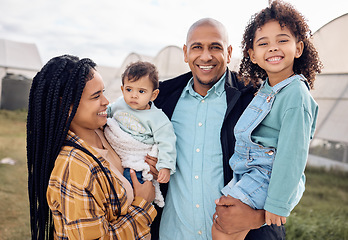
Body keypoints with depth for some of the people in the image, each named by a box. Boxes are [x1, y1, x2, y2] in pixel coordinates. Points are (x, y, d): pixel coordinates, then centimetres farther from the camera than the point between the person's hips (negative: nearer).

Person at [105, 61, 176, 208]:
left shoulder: (157, 118, -13)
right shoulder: (120, 104, 2)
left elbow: (166, 144, -12)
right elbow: (108, 112, 26)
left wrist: (166, 167, -20)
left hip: (135, 166, -5)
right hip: (112, 157, 5)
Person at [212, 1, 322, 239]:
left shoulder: (296, 95, -20)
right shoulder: (266, 90, 8)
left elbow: (292, 154, -22)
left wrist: (278, 204, -20)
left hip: (269, 179, -8)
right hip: (251, 172, 9)